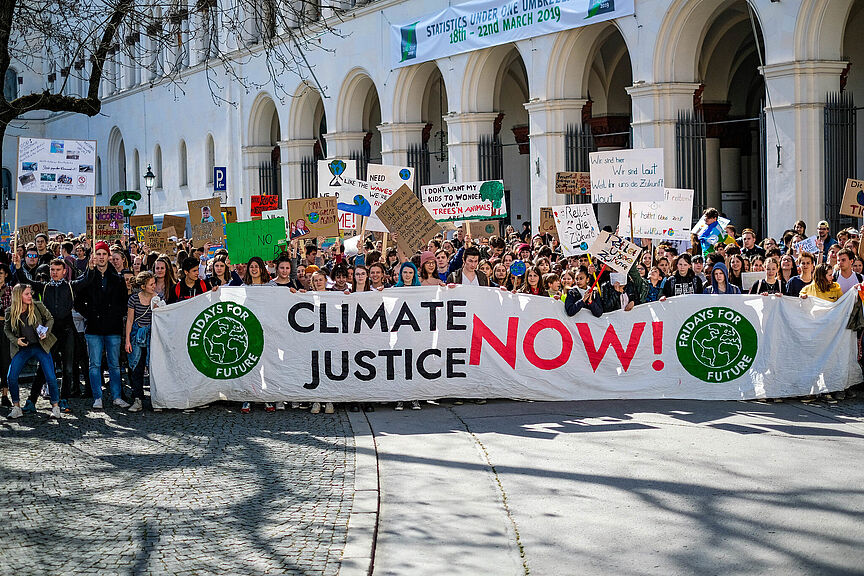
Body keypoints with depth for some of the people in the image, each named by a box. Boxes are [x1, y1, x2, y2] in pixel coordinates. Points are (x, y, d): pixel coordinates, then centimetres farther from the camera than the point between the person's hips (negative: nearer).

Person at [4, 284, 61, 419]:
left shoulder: (38, 306, -3)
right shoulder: (10, 312, -1)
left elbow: (50, 319, 10)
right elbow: (6, 329, 13)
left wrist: (46, 331, -6)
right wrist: (15, 340, -3)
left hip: (41, 346, -1)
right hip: (23, 348, 1)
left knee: (51, 377, -9)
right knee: (11, 377, -10)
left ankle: (55, 407, 8)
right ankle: (16, 408, 7)